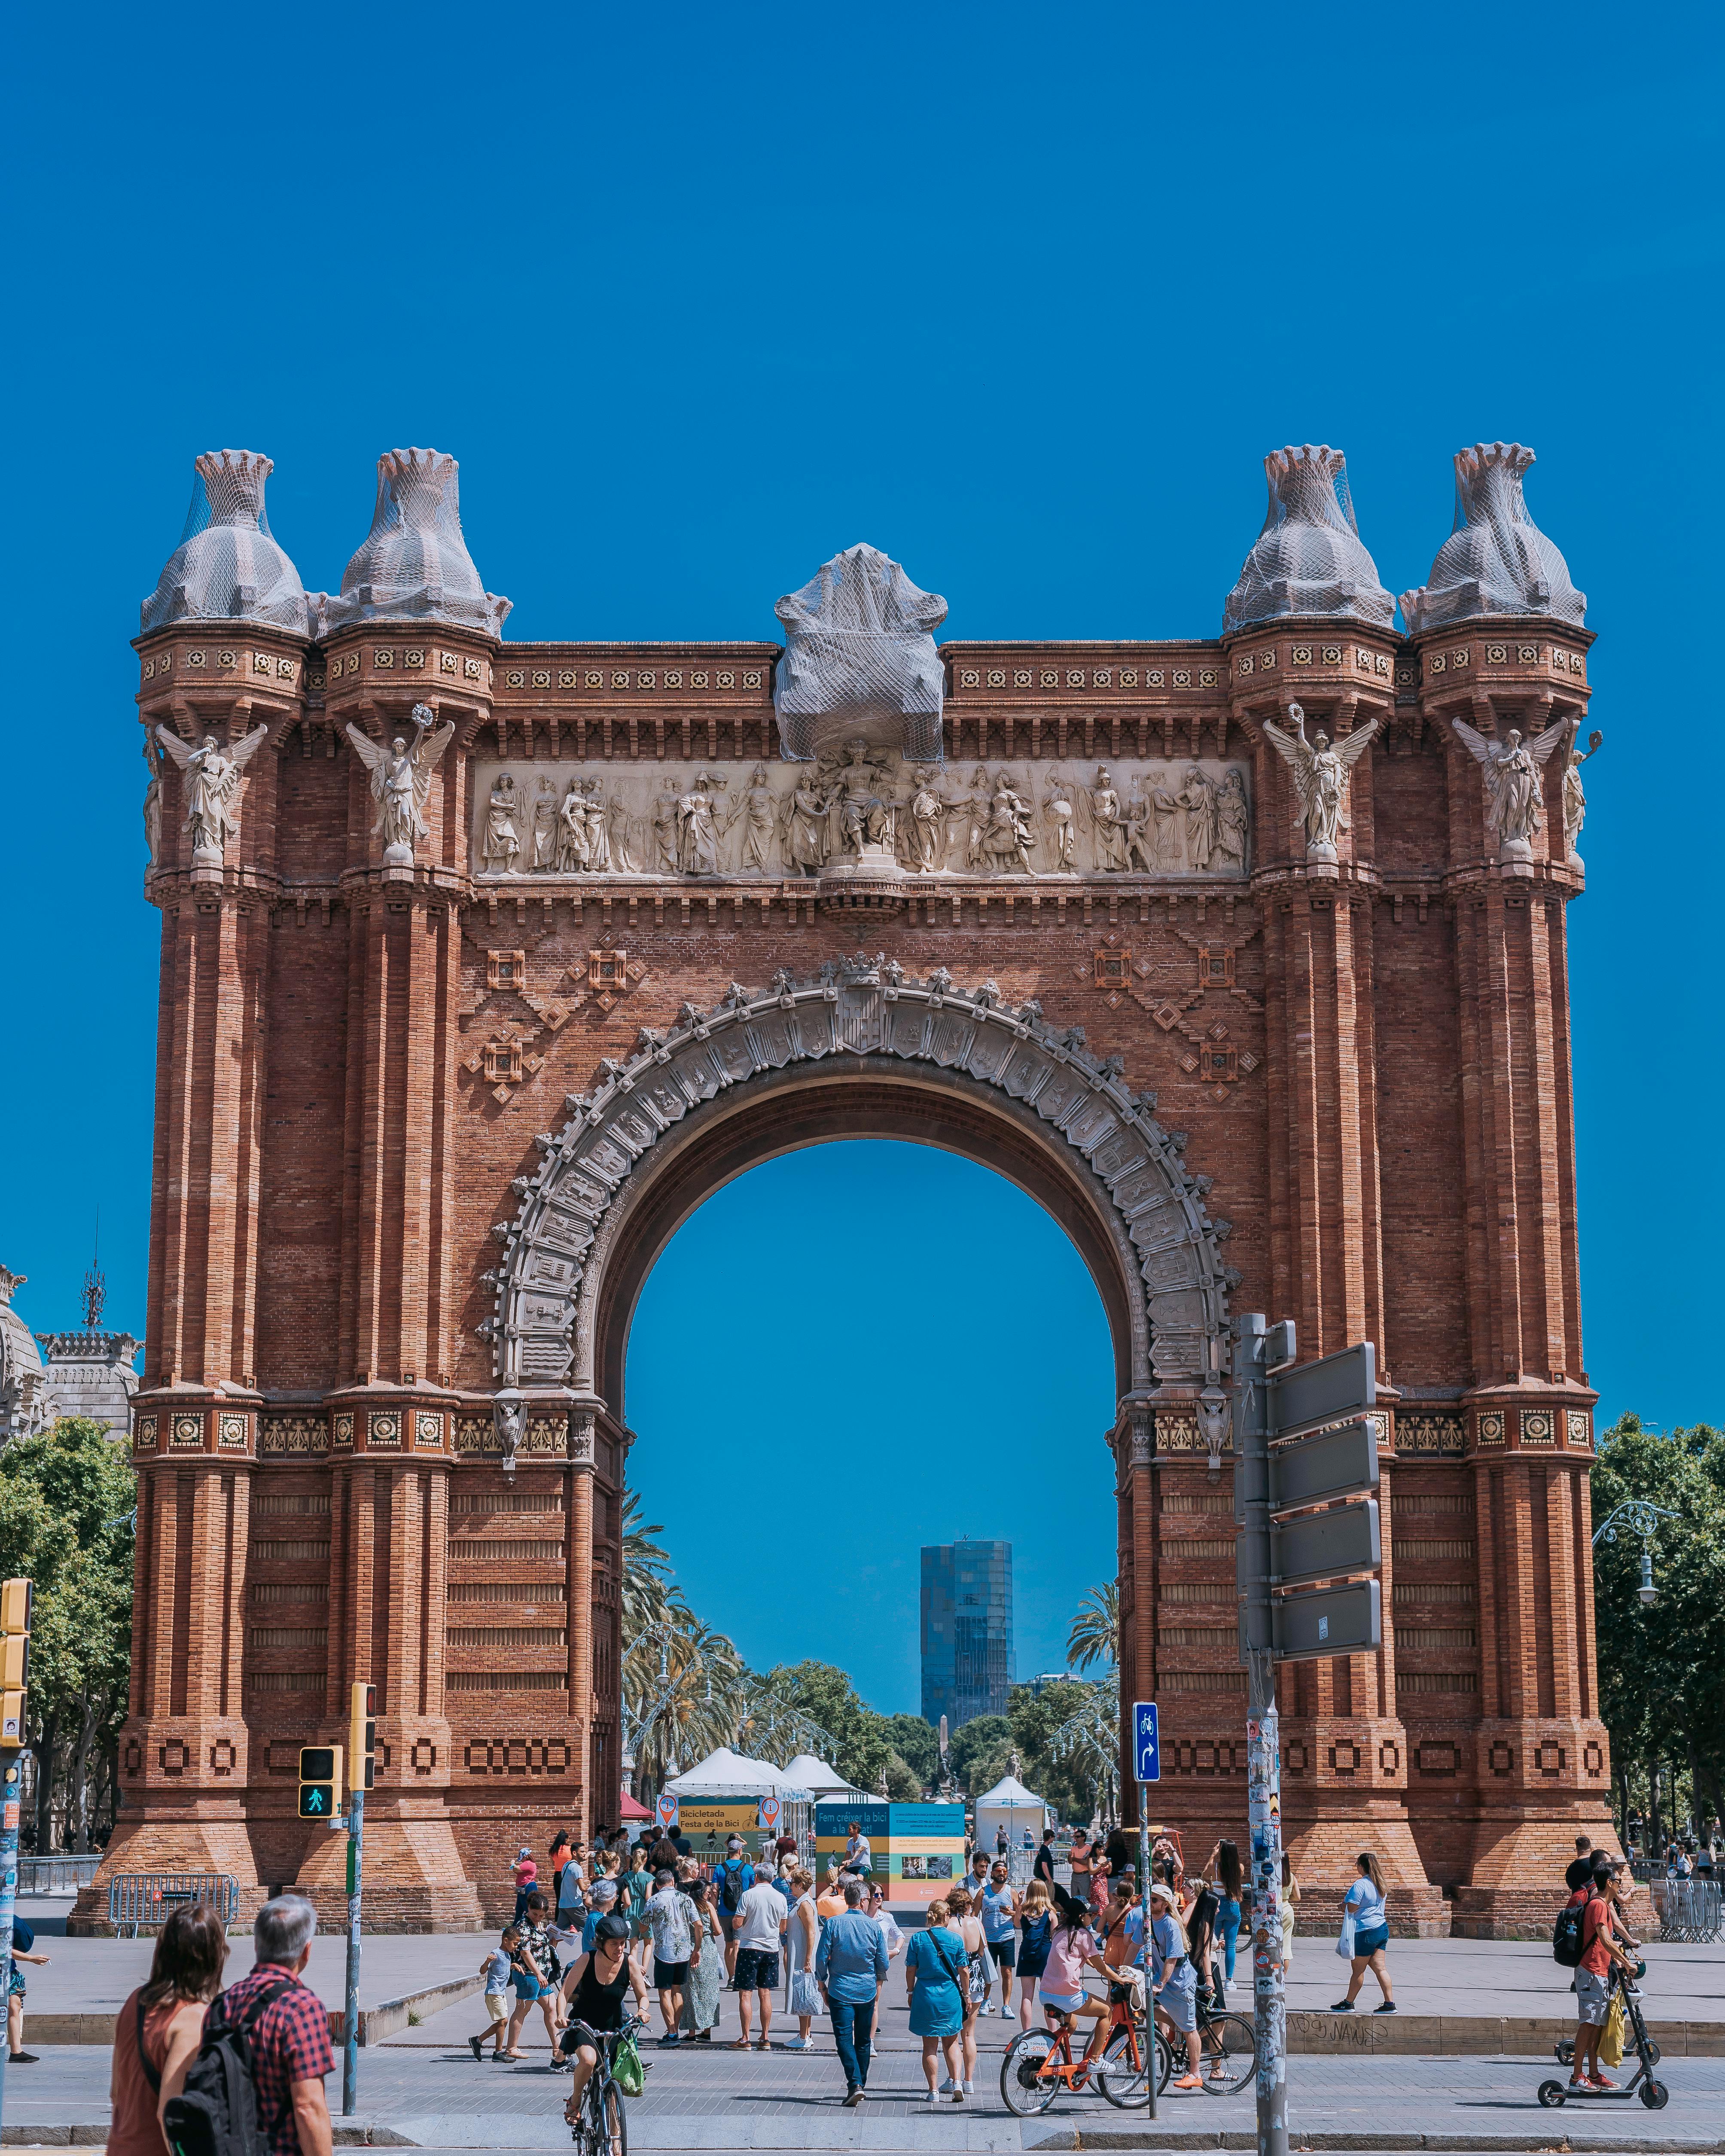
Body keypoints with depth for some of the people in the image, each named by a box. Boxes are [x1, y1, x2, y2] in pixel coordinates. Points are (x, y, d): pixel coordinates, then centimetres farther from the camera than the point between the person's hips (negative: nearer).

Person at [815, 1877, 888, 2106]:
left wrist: (822, 1984, 7)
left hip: (840, 1991, -2)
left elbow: (822, 1958, -6)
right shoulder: (874, 1926, -4)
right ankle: (861, 2084, 22)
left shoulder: (833, 1924, -8)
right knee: (863, 2040, 14)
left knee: (844, 2038, -4)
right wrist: (878, 1983, 22)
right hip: (867, 1991, 2)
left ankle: (855, 2084, -19)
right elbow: (883, 1962, 2)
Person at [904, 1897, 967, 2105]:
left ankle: (933, 2091, 8)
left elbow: (911, 1970, -2)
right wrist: (965, 1994, 11)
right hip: (950, 1995, 0)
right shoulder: (956, 1939, -4)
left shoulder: (918, 1939, -5)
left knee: (930, 2045, 9)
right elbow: (963, 1970, 0)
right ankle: (957, 2082, -4)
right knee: (951, 2042, 14)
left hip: (925, 1994, 0)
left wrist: (910, 1992, 11)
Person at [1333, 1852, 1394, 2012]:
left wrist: (1343, 1902, 2)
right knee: (1380, 1967, 6)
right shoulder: (1379, 1884, 10)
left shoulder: (1360, 1885, -17)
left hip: (1366, 1931, -8)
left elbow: (1351, 1909, -19)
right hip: (1382, 1928, 8)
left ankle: (1348, 2004, 14)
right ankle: (1389, 2004, 1)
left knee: (1358, 1970, 3)